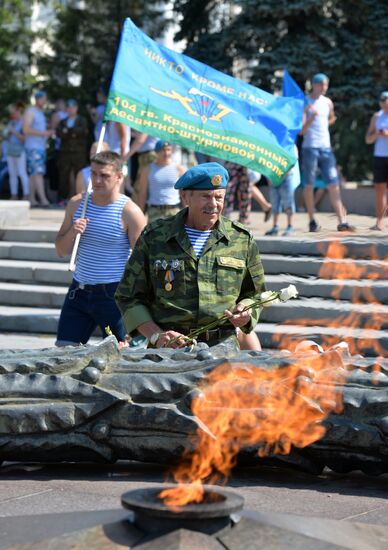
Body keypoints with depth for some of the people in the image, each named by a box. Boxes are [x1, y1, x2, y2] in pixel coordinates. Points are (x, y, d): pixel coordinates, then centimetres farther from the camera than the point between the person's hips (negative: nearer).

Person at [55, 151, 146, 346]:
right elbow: (62, 251, 12)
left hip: (113, 294, -5)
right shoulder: (77, 204, 6)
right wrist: (72, 233, -10)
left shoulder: (129, 212, -9)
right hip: (79, 291, 5)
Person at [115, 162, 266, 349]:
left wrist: (245, 314, 1)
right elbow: (129, 296, 10)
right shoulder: (154, 237, 7)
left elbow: (253, 293, 23)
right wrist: (156, 335, -3)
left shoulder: (242, 239, 12)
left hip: (223, 344, 1)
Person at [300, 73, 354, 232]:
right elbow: (301, 130, -11)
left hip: (326, 148, 4)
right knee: (309, 185, 1)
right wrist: (312, 118, -23)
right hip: (310, 148, -4)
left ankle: (342, 221, -8)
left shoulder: (328, 102, 13)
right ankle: (312, 221, 10)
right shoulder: (306, 103, -3)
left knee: (334, 184, -4)